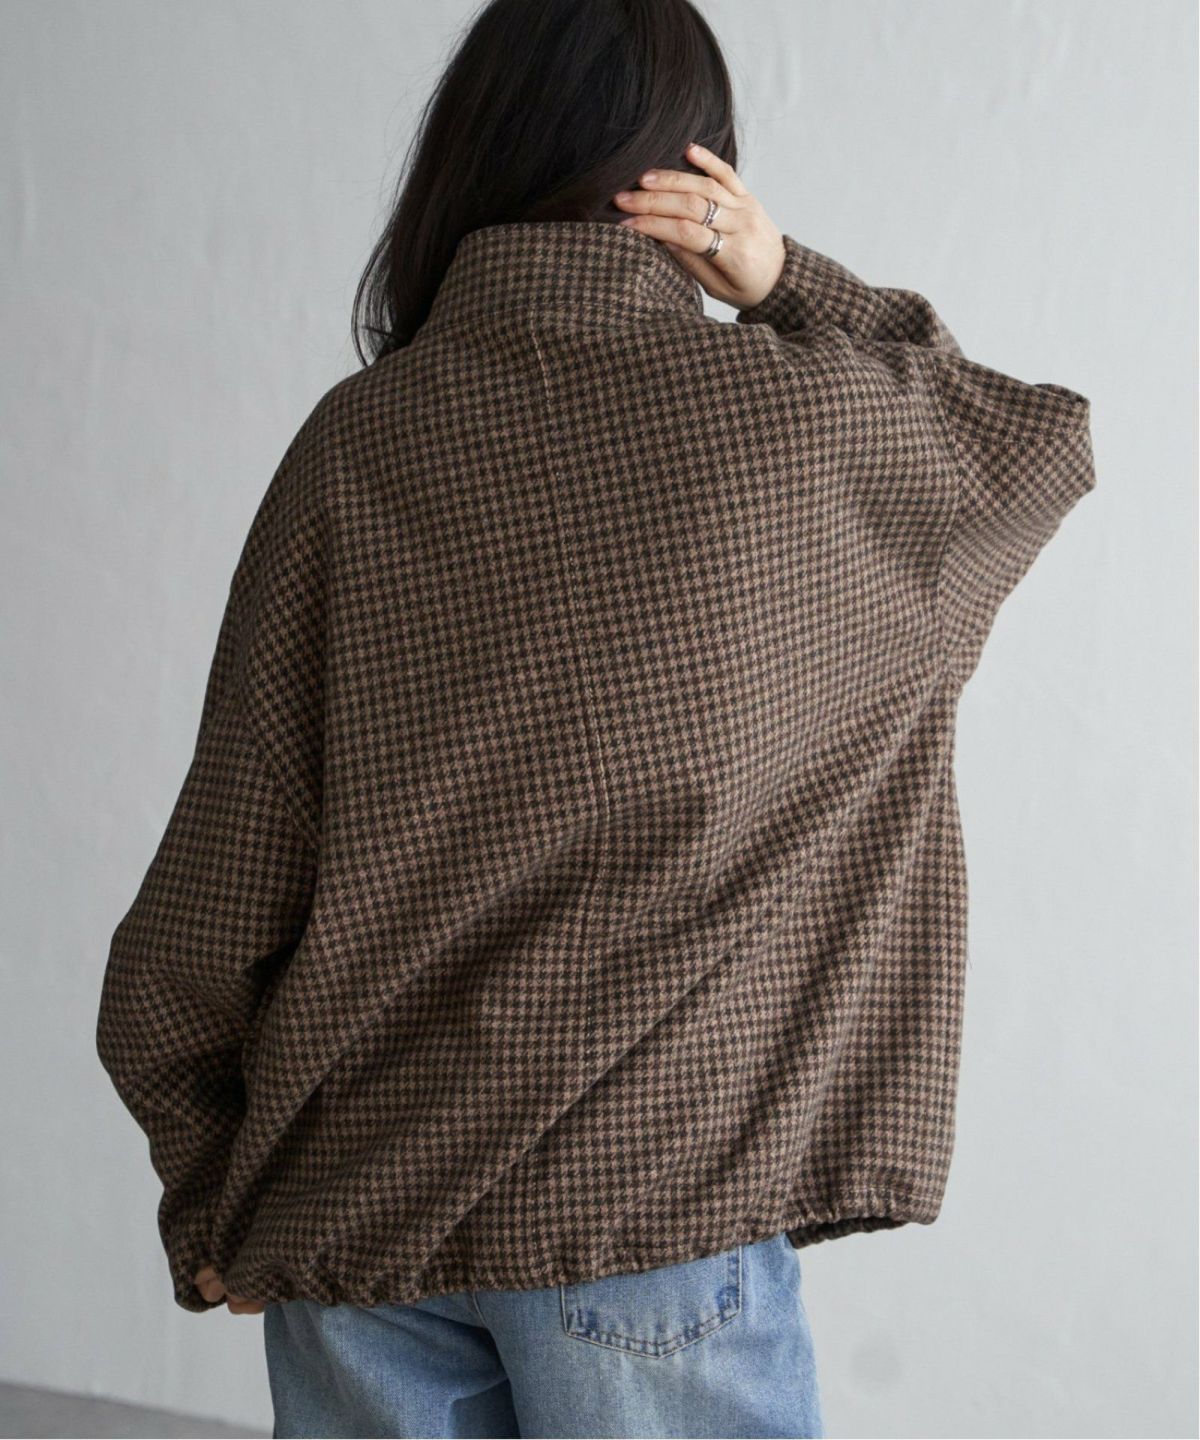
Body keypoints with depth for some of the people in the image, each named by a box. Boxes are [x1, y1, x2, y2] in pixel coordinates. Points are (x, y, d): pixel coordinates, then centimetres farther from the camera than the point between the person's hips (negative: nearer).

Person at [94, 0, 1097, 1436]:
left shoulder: (353, 438, -3)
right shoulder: (803, 418, -7)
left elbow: (227, 872, -2)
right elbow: (1041, 439, 16)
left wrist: (214, 1209, 10)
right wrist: (788, 283, 3)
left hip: (351, 1203, 3)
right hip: (655, 1204, -2)